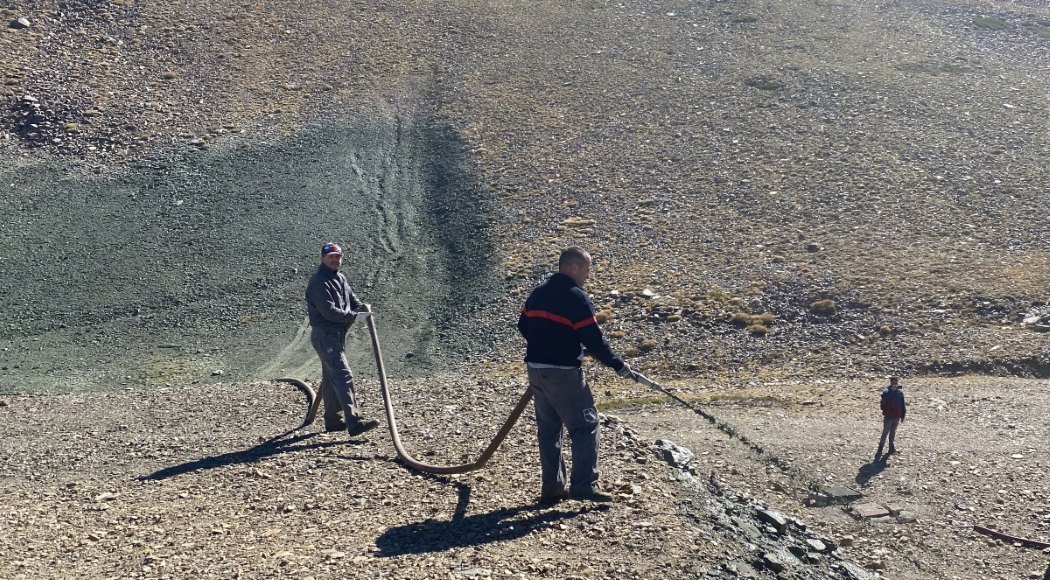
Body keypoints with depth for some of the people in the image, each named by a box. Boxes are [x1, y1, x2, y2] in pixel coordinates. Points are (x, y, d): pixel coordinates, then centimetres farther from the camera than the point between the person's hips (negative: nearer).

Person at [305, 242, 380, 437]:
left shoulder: (340, 278, 14)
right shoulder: (319, 282, -16)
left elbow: (351, 299, 16)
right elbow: (329, 311, -24)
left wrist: (362, 306, -6)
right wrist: (354, 316, -21)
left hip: (337, 334, 10)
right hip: (325, 335, -10)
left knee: (331, 378, 16)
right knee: (343, 377, -16)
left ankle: (332, 420, 26)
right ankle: (354, 423, -20)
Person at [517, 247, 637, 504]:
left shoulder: (538, 293, 11)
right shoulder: (576, 297, -12)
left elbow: (523, 326, 18)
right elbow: (593, 339, -14)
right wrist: (619, 365, -4)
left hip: (535, 369, 8)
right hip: (563, 373, -8)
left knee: (548, 428, 14)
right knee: (585, 425, 1)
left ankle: (552, 487, 16)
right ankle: (584, 485, -3)